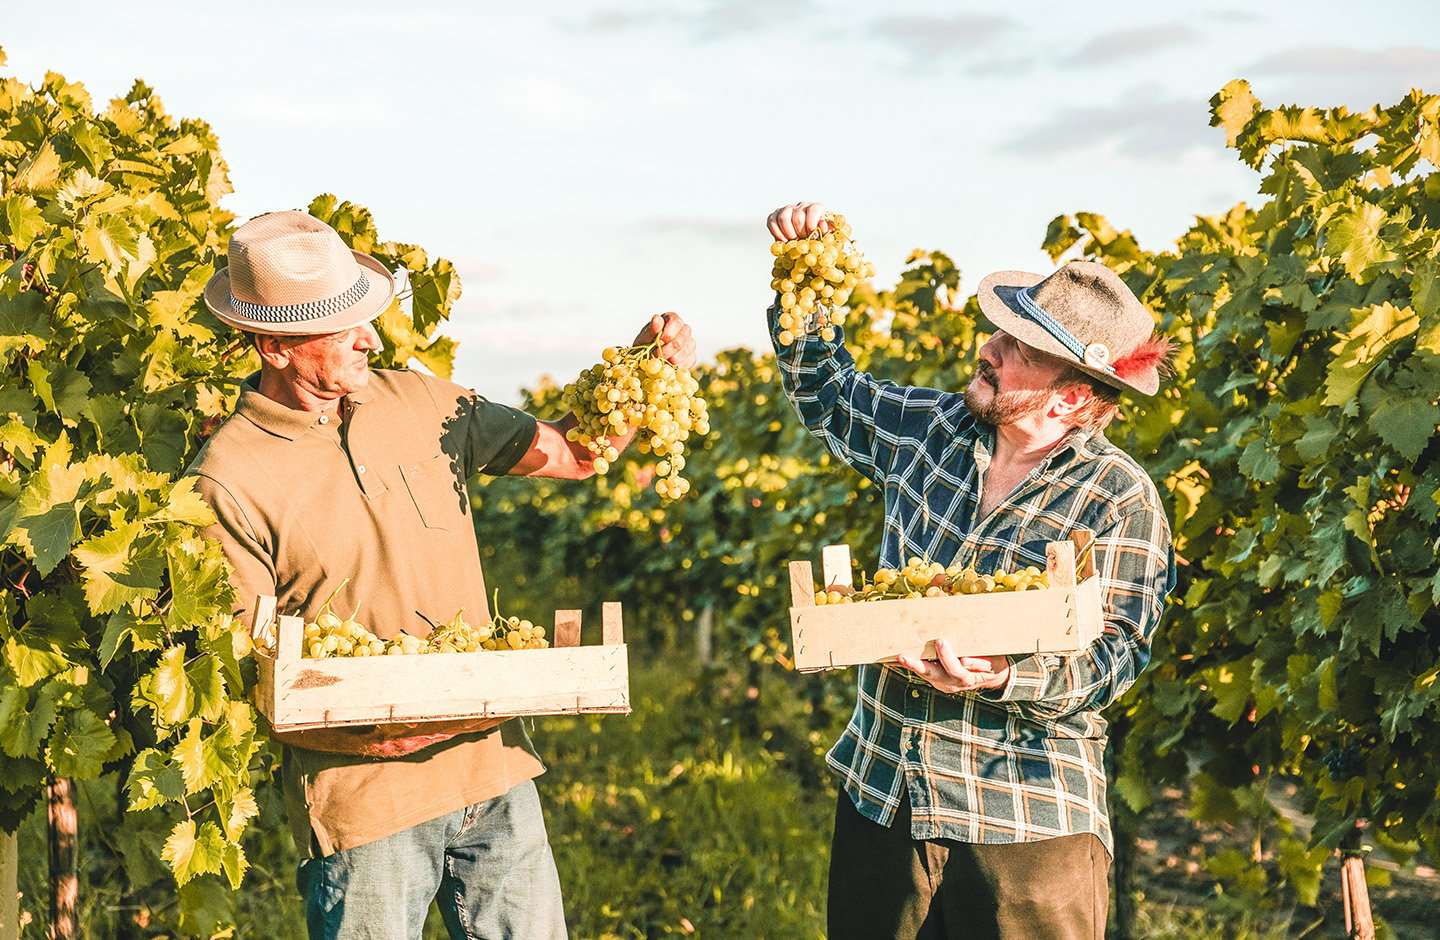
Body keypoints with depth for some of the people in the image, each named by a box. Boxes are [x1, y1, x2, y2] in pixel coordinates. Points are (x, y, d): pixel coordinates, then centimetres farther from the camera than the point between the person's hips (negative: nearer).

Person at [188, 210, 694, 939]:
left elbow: (568, 452, 12)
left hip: (493, 769, 5)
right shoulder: (228, 480, -11)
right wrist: (377, 733, -21)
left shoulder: (416, 401, 6)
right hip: (362, 802, -5)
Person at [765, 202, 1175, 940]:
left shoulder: (1119, 502, -11)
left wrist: (1005, 677, -30)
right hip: (879, 795, 5)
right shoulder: (932, 430, 5)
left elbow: (1113, 656, -14)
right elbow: (828, 398, 22)